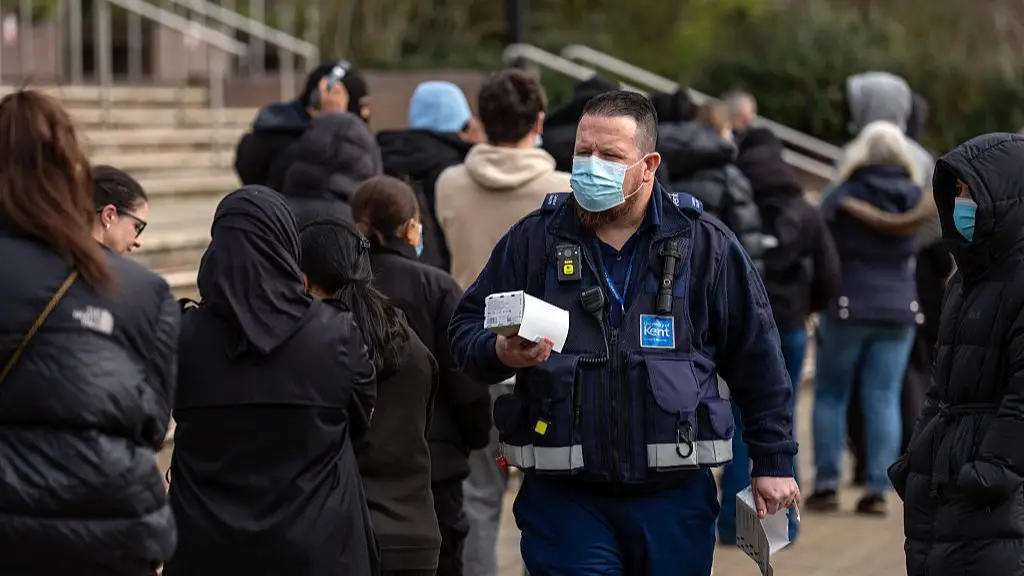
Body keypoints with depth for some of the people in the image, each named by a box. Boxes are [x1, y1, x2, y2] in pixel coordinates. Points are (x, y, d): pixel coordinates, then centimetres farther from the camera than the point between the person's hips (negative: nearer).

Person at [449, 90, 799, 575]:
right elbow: (467, 328, 8)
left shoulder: (707, 246, 2)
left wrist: (773, 463, 4)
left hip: (675, 497, 0)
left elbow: (757, 362, 6)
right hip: (563, 497, 0)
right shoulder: (532, 240, 4)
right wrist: (501, 353, -16)